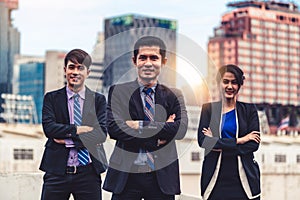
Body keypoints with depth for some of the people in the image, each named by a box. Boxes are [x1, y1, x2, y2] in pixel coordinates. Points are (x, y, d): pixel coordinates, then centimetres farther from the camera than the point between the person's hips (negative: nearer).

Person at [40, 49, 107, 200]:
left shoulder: (98, 100, 8)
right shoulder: (51, 98, 9)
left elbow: (101, 133, -4)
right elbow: (48, 128, -6)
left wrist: (67, 139, -9)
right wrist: (78, 129, -13)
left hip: (88, 172, 0)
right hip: (57, 171, 0)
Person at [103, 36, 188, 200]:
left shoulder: (173, 95, 9)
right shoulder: (118, 91, 4)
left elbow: (181, 129, -8)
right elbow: (113, 128, -11)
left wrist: (140, 125, -12)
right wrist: (162, 129, -12)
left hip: (162, 177, 1)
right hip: (126, 175, -1)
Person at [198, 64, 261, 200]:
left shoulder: (249, 109, 7)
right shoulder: (208, 109, 7)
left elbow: (254, 144, -3)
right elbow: (202, 141, -6)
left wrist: (217, 144, -10)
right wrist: (239, 140, -10)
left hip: (244, 176, 0)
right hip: (215, 177, 0)